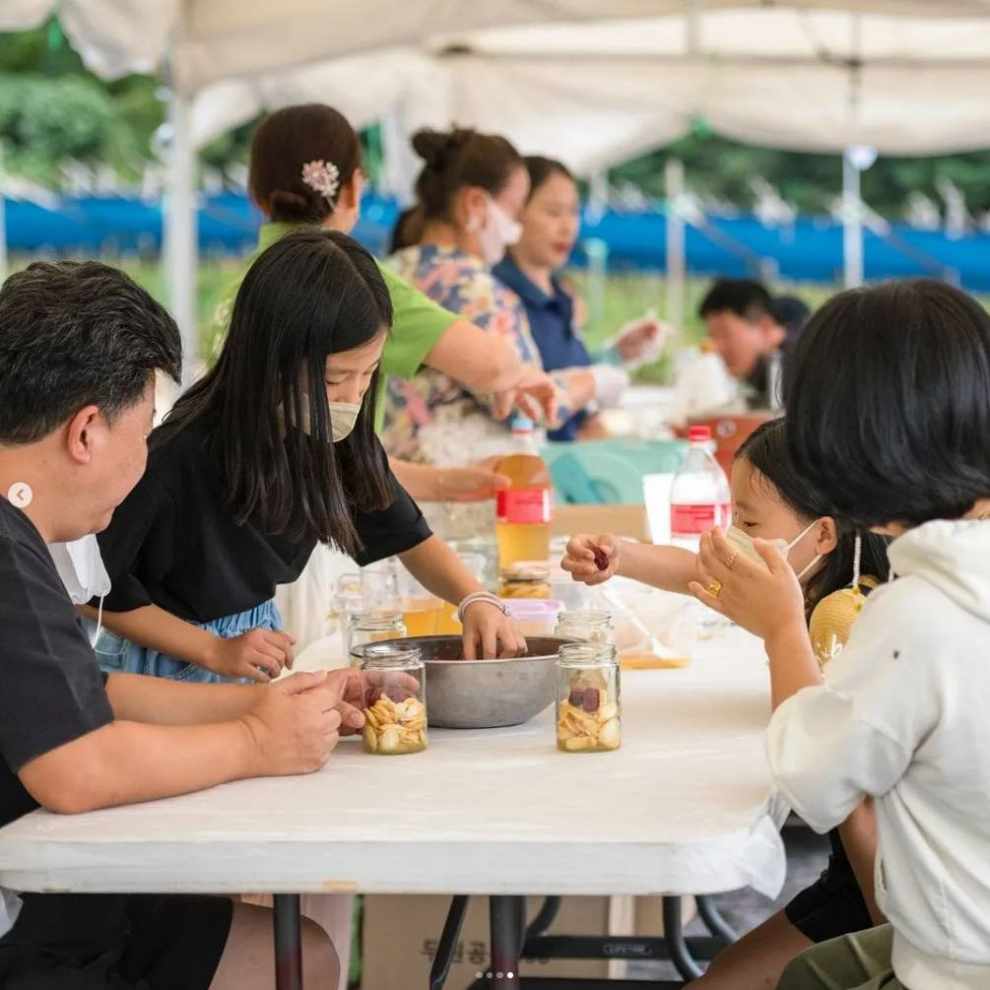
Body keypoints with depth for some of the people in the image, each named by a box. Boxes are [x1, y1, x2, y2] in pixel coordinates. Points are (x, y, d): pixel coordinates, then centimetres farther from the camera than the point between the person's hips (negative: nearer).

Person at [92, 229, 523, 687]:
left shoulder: (337, 440, -7)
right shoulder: (180, 456, -26)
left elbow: (407, 536, 10)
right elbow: (94, 586, -14)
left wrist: (475, 599, -7)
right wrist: (215, 650, -14)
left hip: (258, 651, 4)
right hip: (166, 665, -4)